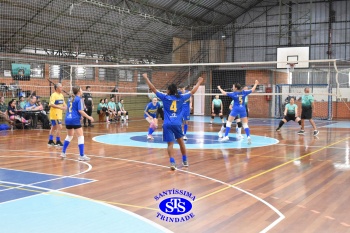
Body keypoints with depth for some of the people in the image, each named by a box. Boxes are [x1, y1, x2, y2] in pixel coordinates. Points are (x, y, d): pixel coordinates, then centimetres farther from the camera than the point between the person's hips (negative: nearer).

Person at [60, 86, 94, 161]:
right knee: (81, 136, -4)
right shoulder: (79, 99, -7)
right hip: (75, 120, -8)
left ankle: (63, 152, 26)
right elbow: (80, 111, -15)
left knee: (69, 136, 24)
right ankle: (81, 156, -8)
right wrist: (89, 117, -8)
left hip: (68, 119, 8)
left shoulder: (71, 99, 15)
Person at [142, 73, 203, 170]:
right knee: (181, 142, 19)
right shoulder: (180, 98, 5)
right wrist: (199, 82, 29)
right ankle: (185, 161, 28)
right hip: (177, 124, 2)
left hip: (167, 124, -2)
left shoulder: (165, 97, 1)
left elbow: (153, 89, 3)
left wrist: (146, 78, 12)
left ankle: (172, 162, -21)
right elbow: (193, 91, 16)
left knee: (170, 144, -4)